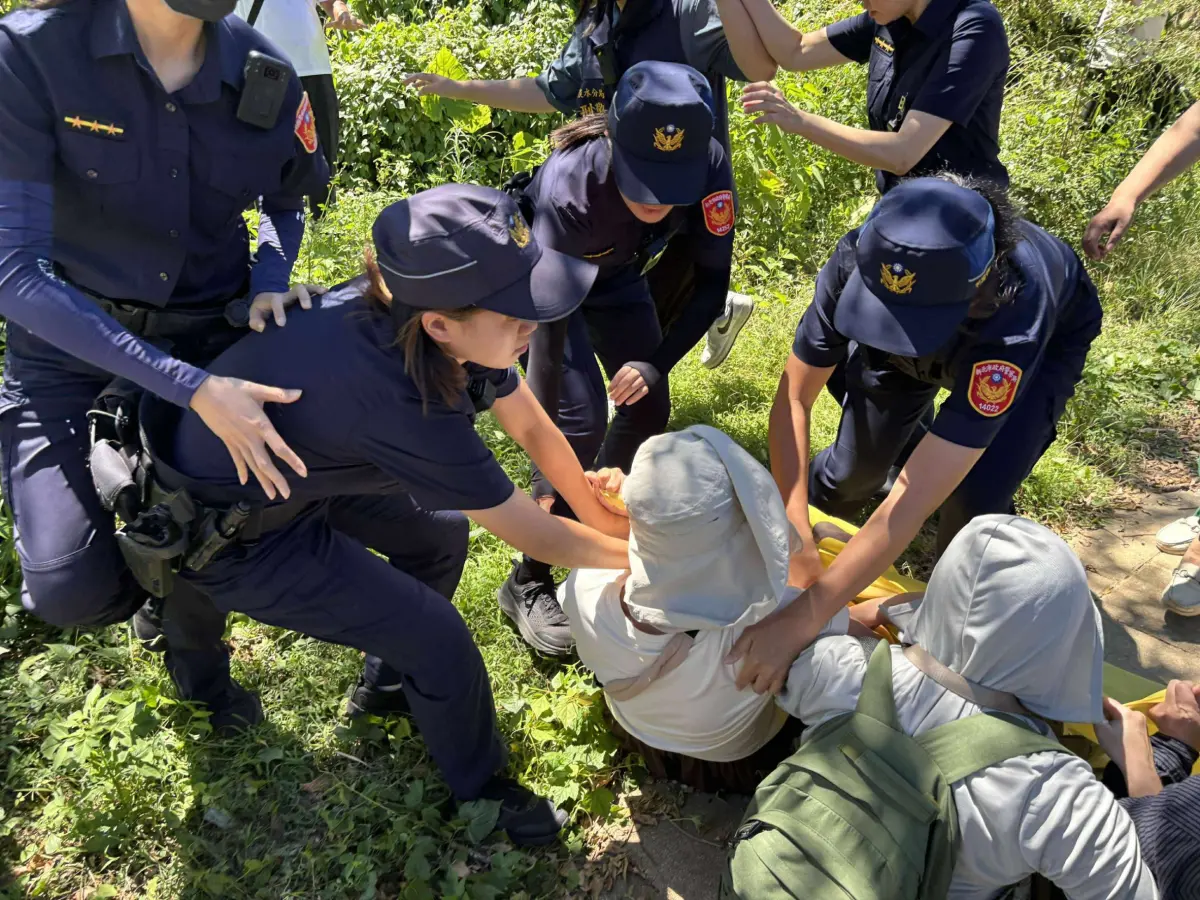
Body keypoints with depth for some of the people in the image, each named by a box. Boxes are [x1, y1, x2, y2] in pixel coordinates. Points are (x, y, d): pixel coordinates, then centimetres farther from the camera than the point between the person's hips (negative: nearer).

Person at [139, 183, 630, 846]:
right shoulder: (400, 402, -39)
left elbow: (532, 427, -3)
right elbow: (529, 534, -25)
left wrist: (609, 520, 5)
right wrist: (635, 555, -9)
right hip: (228, 536, -7)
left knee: (440, 536, 14)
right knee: (438, 637, -5)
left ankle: (386, 685, 38)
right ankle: (480, 790, 22)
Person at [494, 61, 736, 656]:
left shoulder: (709, 170, -32)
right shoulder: (569, 192, -42)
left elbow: (711, 283, -17)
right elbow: (548, 331, -41)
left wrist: (658, 363, -29)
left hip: (615, 274, 5)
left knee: (647, 408, 2)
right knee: (580, 422, -16)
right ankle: (528, 582, -1)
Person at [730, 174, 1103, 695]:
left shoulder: (1012, 321, -47)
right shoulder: (859, 262, -38)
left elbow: (915, 496, -50)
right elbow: (794, 400, -27)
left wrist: (803, 618, -52)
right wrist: (794, 532, -36)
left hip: (1050, 335, -3)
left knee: (976, 496, -20)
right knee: (857, 463, -7)